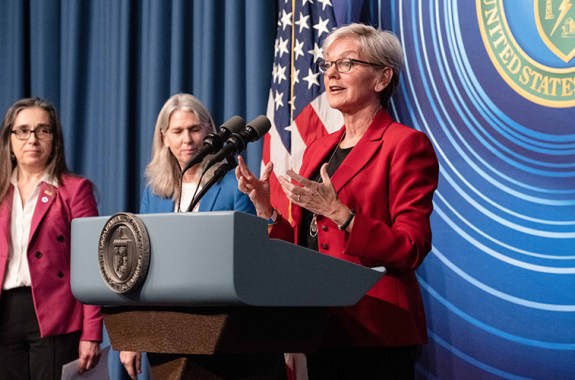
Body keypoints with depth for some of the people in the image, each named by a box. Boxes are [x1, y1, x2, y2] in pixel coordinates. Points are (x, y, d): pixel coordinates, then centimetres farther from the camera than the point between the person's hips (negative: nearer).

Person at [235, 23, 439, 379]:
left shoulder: (405, 144, -8)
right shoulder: (318, 149, 14)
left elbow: (412, 249, -15)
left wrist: (337, 212, -24)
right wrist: (265, 207, 1)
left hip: (375, 332, -7)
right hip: (321, 325, 7)